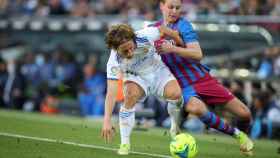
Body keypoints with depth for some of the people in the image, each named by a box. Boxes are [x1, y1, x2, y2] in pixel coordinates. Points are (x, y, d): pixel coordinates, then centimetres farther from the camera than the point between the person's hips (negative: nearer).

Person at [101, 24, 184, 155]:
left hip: (157, 70, 1)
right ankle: (125, 143, -20)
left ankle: (176, 128, 4)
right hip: (135, 77, -1)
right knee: (131, 94, -34)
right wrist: (107, 120, -46)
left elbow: (163, 30, -12)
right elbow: (111, 93, -36)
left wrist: (182, 46, 4)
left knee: (174, 93, -28)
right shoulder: (114, 62, -32)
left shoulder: (144, 36, -33)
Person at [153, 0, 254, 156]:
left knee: (244, 113, -1)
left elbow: (198, 54, -21)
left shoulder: (183, 25, -8)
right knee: (195, 108, -37)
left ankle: (243, 134, 36)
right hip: (185, 86, 1)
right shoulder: (154, 29, 4)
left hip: (203, 78, -1)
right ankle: (235, 133, -17)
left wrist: (172, 49, -31)